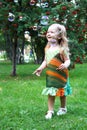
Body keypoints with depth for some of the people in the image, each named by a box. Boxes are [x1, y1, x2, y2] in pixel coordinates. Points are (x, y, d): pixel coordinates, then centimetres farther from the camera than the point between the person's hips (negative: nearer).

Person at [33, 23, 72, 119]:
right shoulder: (47, 48, 3)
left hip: (60, 75, -4)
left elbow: (67, 60, -12)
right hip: (50, 75, 4)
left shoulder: (62, 49, -14)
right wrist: (40, 68, -2)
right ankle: (50, 111, 9)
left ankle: (63, 108, 31)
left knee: (62, 93, 12)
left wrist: (65, 65, -34)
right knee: (50, 93, 2)